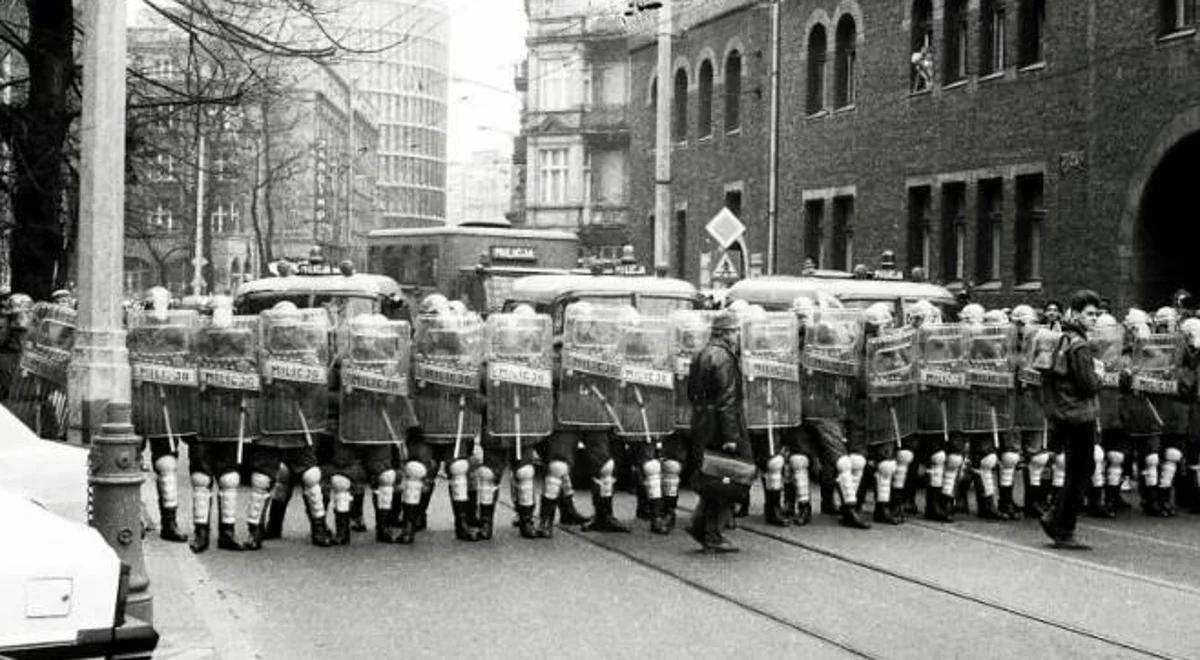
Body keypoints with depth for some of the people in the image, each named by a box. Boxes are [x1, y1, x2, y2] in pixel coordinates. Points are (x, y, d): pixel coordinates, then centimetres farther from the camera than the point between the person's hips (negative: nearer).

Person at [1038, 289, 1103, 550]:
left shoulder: (1062, 340, 11)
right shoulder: (1079, 345, -17)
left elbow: (1048, 375, 17)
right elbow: (1089, 385, -19)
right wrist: (1098, 376, 1)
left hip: (1063, 416, 9)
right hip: (1080, 416, -9)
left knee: (1084, 468, 18)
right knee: (1079, 473, -1)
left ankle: (1054, 518, 18)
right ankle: (1063, 533, 3)